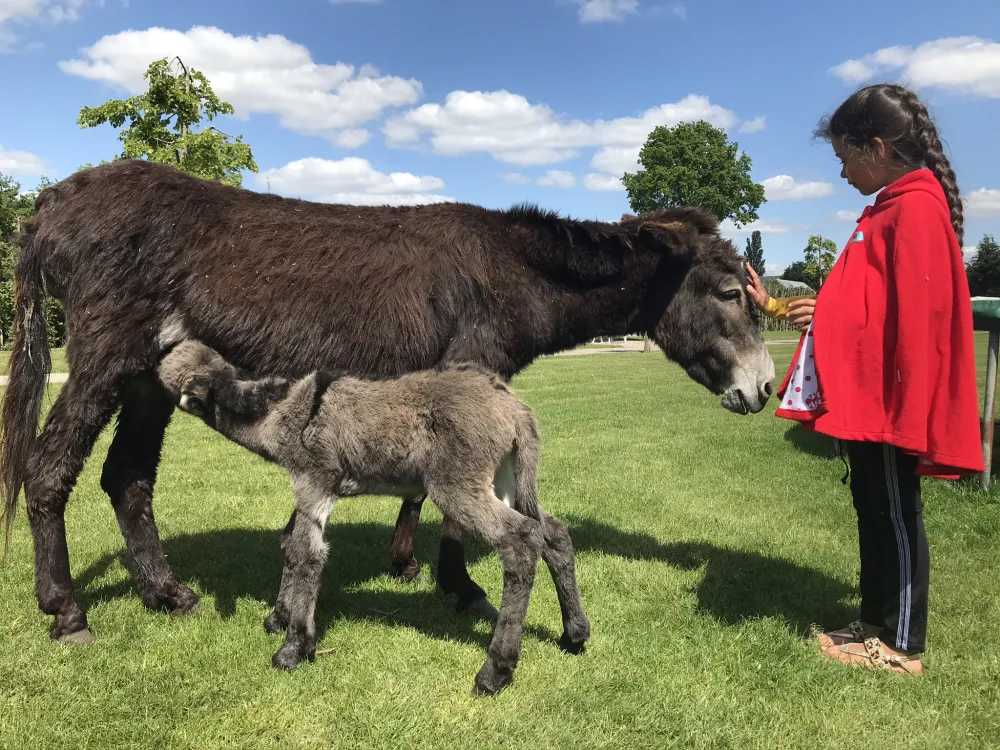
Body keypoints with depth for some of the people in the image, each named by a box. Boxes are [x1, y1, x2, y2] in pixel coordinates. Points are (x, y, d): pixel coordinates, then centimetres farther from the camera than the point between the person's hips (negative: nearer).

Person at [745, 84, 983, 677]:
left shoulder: (916, 208, -14)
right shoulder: (891, 208, 16)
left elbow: (919, 315, -20)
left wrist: (906, 410, -21)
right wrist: (798, 310, 19)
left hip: (888, 402, -10)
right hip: (864, 397, 10)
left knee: (895, 515, 2)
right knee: (874, 509, 16)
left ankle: (903, 645, 16)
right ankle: (877, 622, 29)